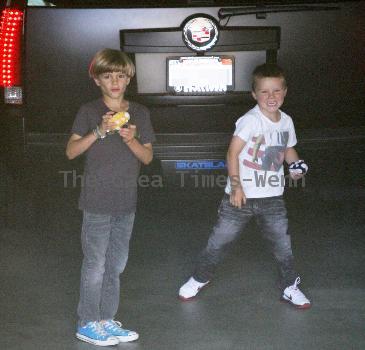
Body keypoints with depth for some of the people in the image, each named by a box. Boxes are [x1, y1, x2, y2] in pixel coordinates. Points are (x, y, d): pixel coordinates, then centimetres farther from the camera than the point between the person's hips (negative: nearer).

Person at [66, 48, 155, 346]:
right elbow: (71, 151, -11)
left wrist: (131, 139, -15)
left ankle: (106, 320, 26)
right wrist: (99, 132, -23)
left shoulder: (140, 113, 5)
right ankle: (87, 324, 16)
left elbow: (148, 157, 4)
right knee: (95, 265, 2)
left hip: (126, 202, 4)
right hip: (97, 202, -4)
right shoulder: (89, 112, -5)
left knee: (116, 264, 13)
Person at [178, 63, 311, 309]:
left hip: (273, 197, 4)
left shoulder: (286, 121, 4)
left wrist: (297, 164, -1)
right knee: (221, 239, 8)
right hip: (242, 195, -4)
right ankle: (201, 277, 29)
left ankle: (290, 287, 26)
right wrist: (236, 186, -22)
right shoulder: (250, 120, -16)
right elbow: (232, 153, -17)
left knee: (282, 244, 8)